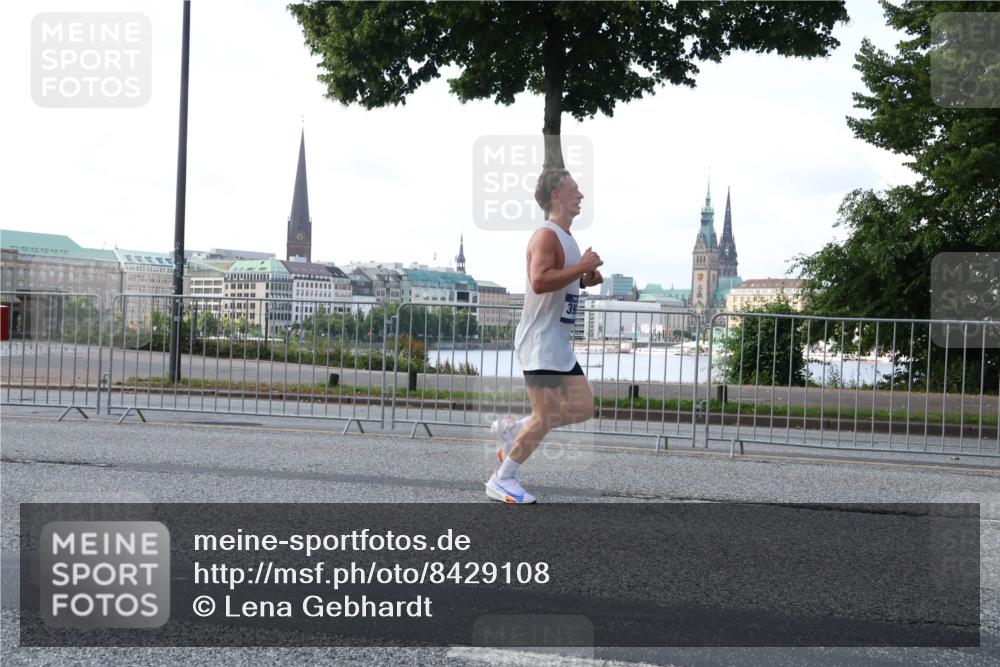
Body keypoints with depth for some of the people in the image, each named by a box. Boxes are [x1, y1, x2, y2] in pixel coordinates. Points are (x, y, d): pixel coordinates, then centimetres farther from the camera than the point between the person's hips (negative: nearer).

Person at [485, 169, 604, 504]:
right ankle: (501, 480, 5)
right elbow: (539, 281, -30)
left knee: (584, 408, 11)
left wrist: (585, 280, 8)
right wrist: (582, 267, -22)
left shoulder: (565, 237, 16)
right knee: (545, 418, -8)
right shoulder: (546, 235, -16)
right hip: (540, 342, -10)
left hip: (559, 343, 10)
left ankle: (510, 429, 21)